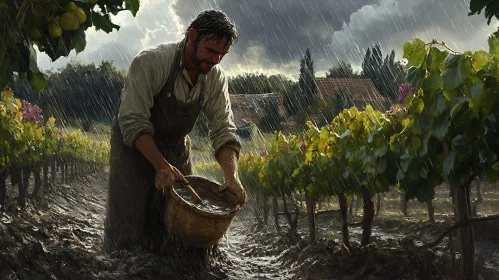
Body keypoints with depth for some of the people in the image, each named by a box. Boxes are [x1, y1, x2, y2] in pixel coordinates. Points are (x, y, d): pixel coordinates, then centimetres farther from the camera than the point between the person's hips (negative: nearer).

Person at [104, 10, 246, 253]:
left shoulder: (215, 78, -9)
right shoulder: (151, 62, -26)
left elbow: (223, 131, -10)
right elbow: (133, 122, -29)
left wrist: (232, 176, -27)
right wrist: (162, 166, -38)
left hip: (176, 148, 5)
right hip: (134, 146, -5)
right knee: (130, 224, -3)